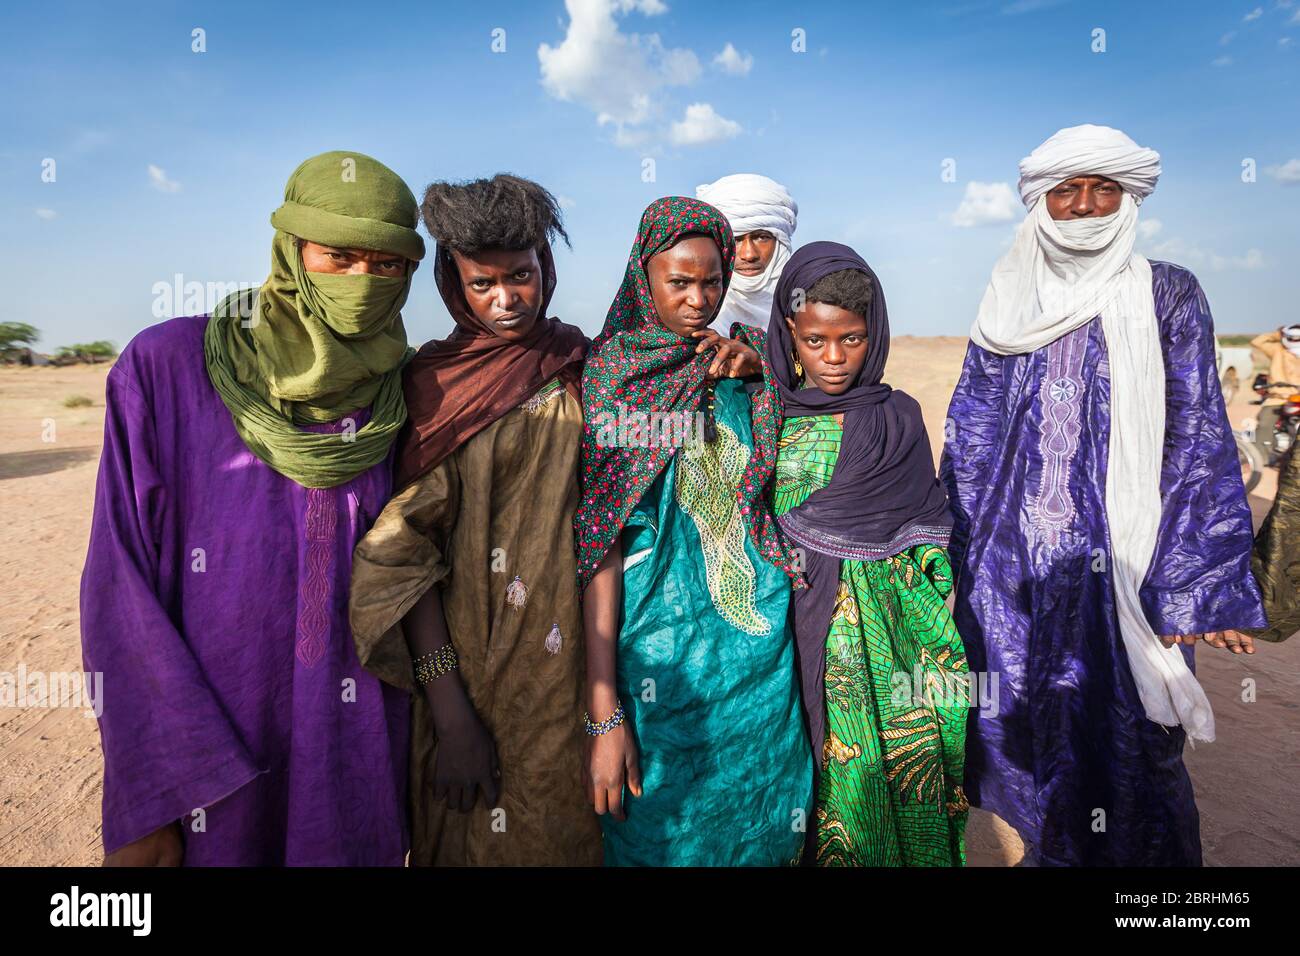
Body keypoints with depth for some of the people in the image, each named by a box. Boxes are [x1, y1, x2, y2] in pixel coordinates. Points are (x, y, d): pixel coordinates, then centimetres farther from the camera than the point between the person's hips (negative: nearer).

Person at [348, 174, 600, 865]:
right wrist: (451, 714, -16)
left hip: (575, 652, 3)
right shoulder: (433, 382, -7)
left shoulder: (585, 367, 3)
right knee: (476, 836, 15)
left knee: (569, 830, 18)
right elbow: (406, 548, -12)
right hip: (471, 658, -2)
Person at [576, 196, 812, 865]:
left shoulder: (745, 367, 4)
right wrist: (603, 714, -16)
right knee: (663, 832, 13)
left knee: (759, 829, 18)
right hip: (663, 653, -3)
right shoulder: (610, 379, -8)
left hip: (761, 643, 4)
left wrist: (760, 363, -7)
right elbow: (597, 549, -12)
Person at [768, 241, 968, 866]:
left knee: (902, 776, 3)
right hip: (801, 632, 1)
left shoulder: (897, 416, 2)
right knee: (827, 783, 5)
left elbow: (924, 532, -5)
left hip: (891, 629, 0)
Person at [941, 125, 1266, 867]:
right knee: (1028, 720, 14)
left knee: (1123, 730, 5)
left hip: (1121, 554, -2)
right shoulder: (1010, 303, 7)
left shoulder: (1167, 296, 0)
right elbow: (971, 437, 8)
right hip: (1016, 557, 3)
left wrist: (1188, 583, -9)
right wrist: (959, 556, 5)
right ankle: (1046, 846, 37)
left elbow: (1196, 438, -3)